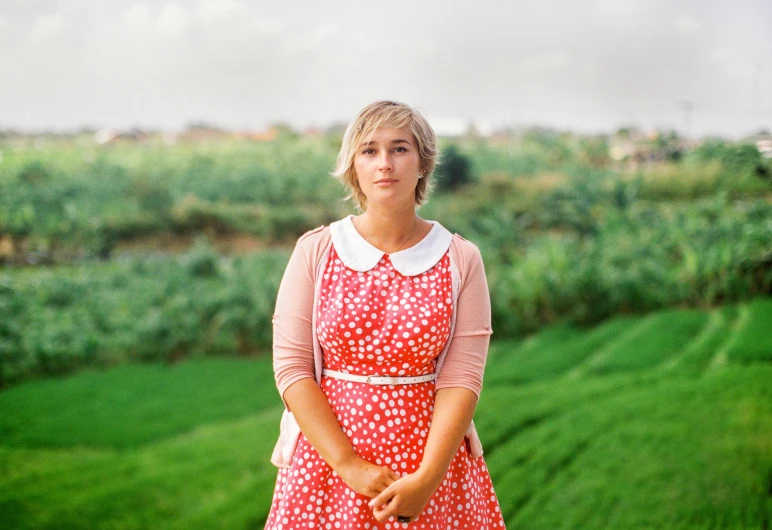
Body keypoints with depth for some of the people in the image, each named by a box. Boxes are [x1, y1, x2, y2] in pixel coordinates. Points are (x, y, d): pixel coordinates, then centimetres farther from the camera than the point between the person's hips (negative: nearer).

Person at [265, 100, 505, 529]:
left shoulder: (461, 260, -3)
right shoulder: (315, 252, -3)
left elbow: (461, 377, -8)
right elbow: (291, 366, -7)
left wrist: (427, 478, -19)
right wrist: (349, 466, -14)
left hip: (432, 454, 0)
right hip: (327, 455, 0)